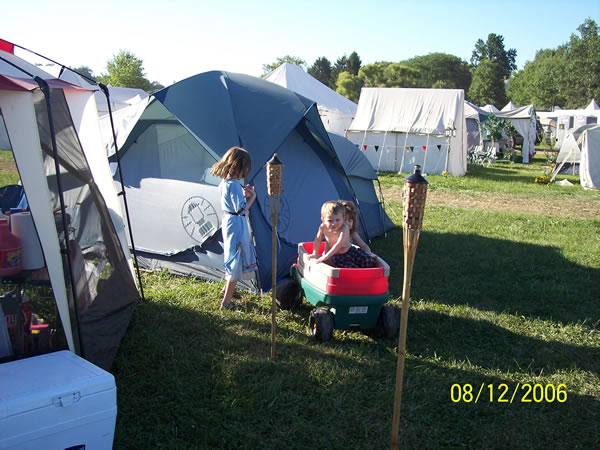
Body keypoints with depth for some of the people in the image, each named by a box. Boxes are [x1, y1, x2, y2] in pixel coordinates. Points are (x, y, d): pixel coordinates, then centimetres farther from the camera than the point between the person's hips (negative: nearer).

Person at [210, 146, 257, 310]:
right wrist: (252, 197, -11)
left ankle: (228, 289, 43)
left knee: (231, 258, 26)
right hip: (237, 224, -9)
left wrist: (243, 194, 4)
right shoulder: (234, 185, -24)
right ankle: (226, 301, 7)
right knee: (237, 261, 0)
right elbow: (241, 210, -22)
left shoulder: (223, 183, 4)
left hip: (227, 221, 9)